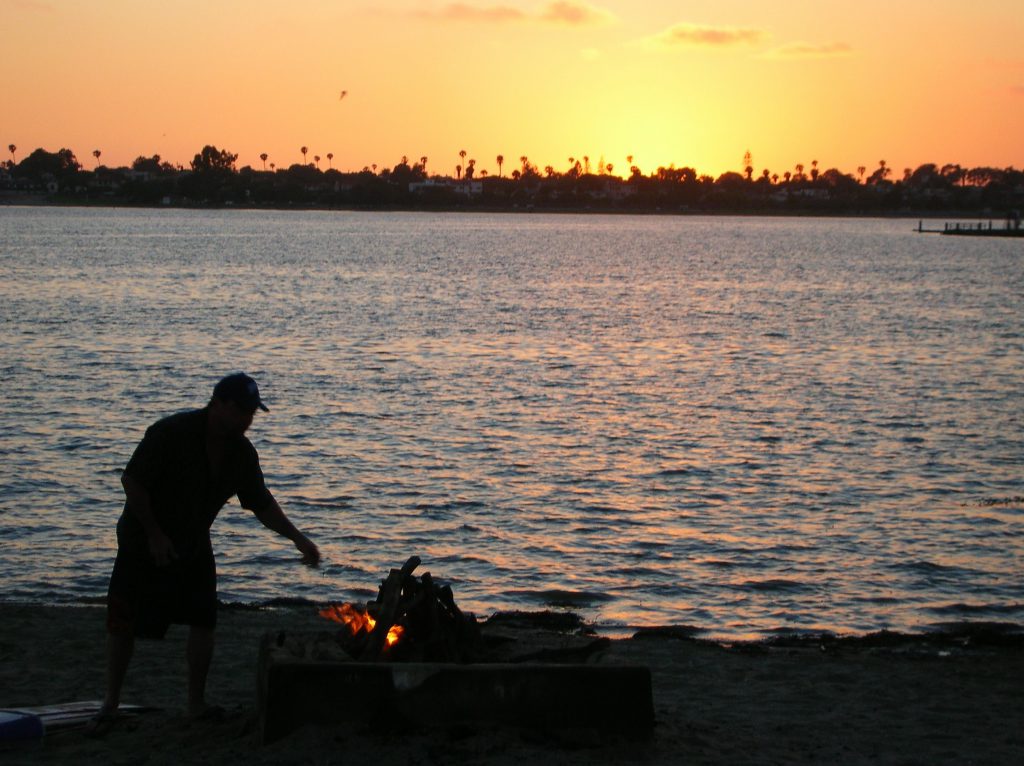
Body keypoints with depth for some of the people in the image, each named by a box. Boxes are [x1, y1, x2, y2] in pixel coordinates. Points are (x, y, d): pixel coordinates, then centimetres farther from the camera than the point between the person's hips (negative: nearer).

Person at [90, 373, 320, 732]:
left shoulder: (242, 453, -5)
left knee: (203, 621, -1)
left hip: (193, 549, 5)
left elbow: (262, 504, 5)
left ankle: (197, 702, 11)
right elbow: (131, 481, -21)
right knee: (123, 624, -1)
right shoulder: (170, 433, -23)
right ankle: (110, 704, 13)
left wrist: (298, 538, -4)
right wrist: (154, 534, -21)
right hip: (142, 544, -5)